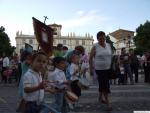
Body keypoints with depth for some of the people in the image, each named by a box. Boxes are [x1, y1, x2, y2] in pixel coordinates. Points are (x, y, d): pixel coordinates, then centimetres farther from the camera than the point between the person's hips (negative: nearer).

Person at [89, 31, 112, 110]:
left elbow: (111, 56, 13)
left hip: (108, 68, 5)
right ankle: (108, 102, 4)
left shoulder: (108, 45, 5)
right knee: (104, 85, -5)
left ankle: (100, 97, 37)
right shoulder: (95, 47, -8)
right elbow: (90, 58, -4)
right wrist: (90, 69, -4)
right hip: (99, 69, -4)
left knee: (102, 84, 17)